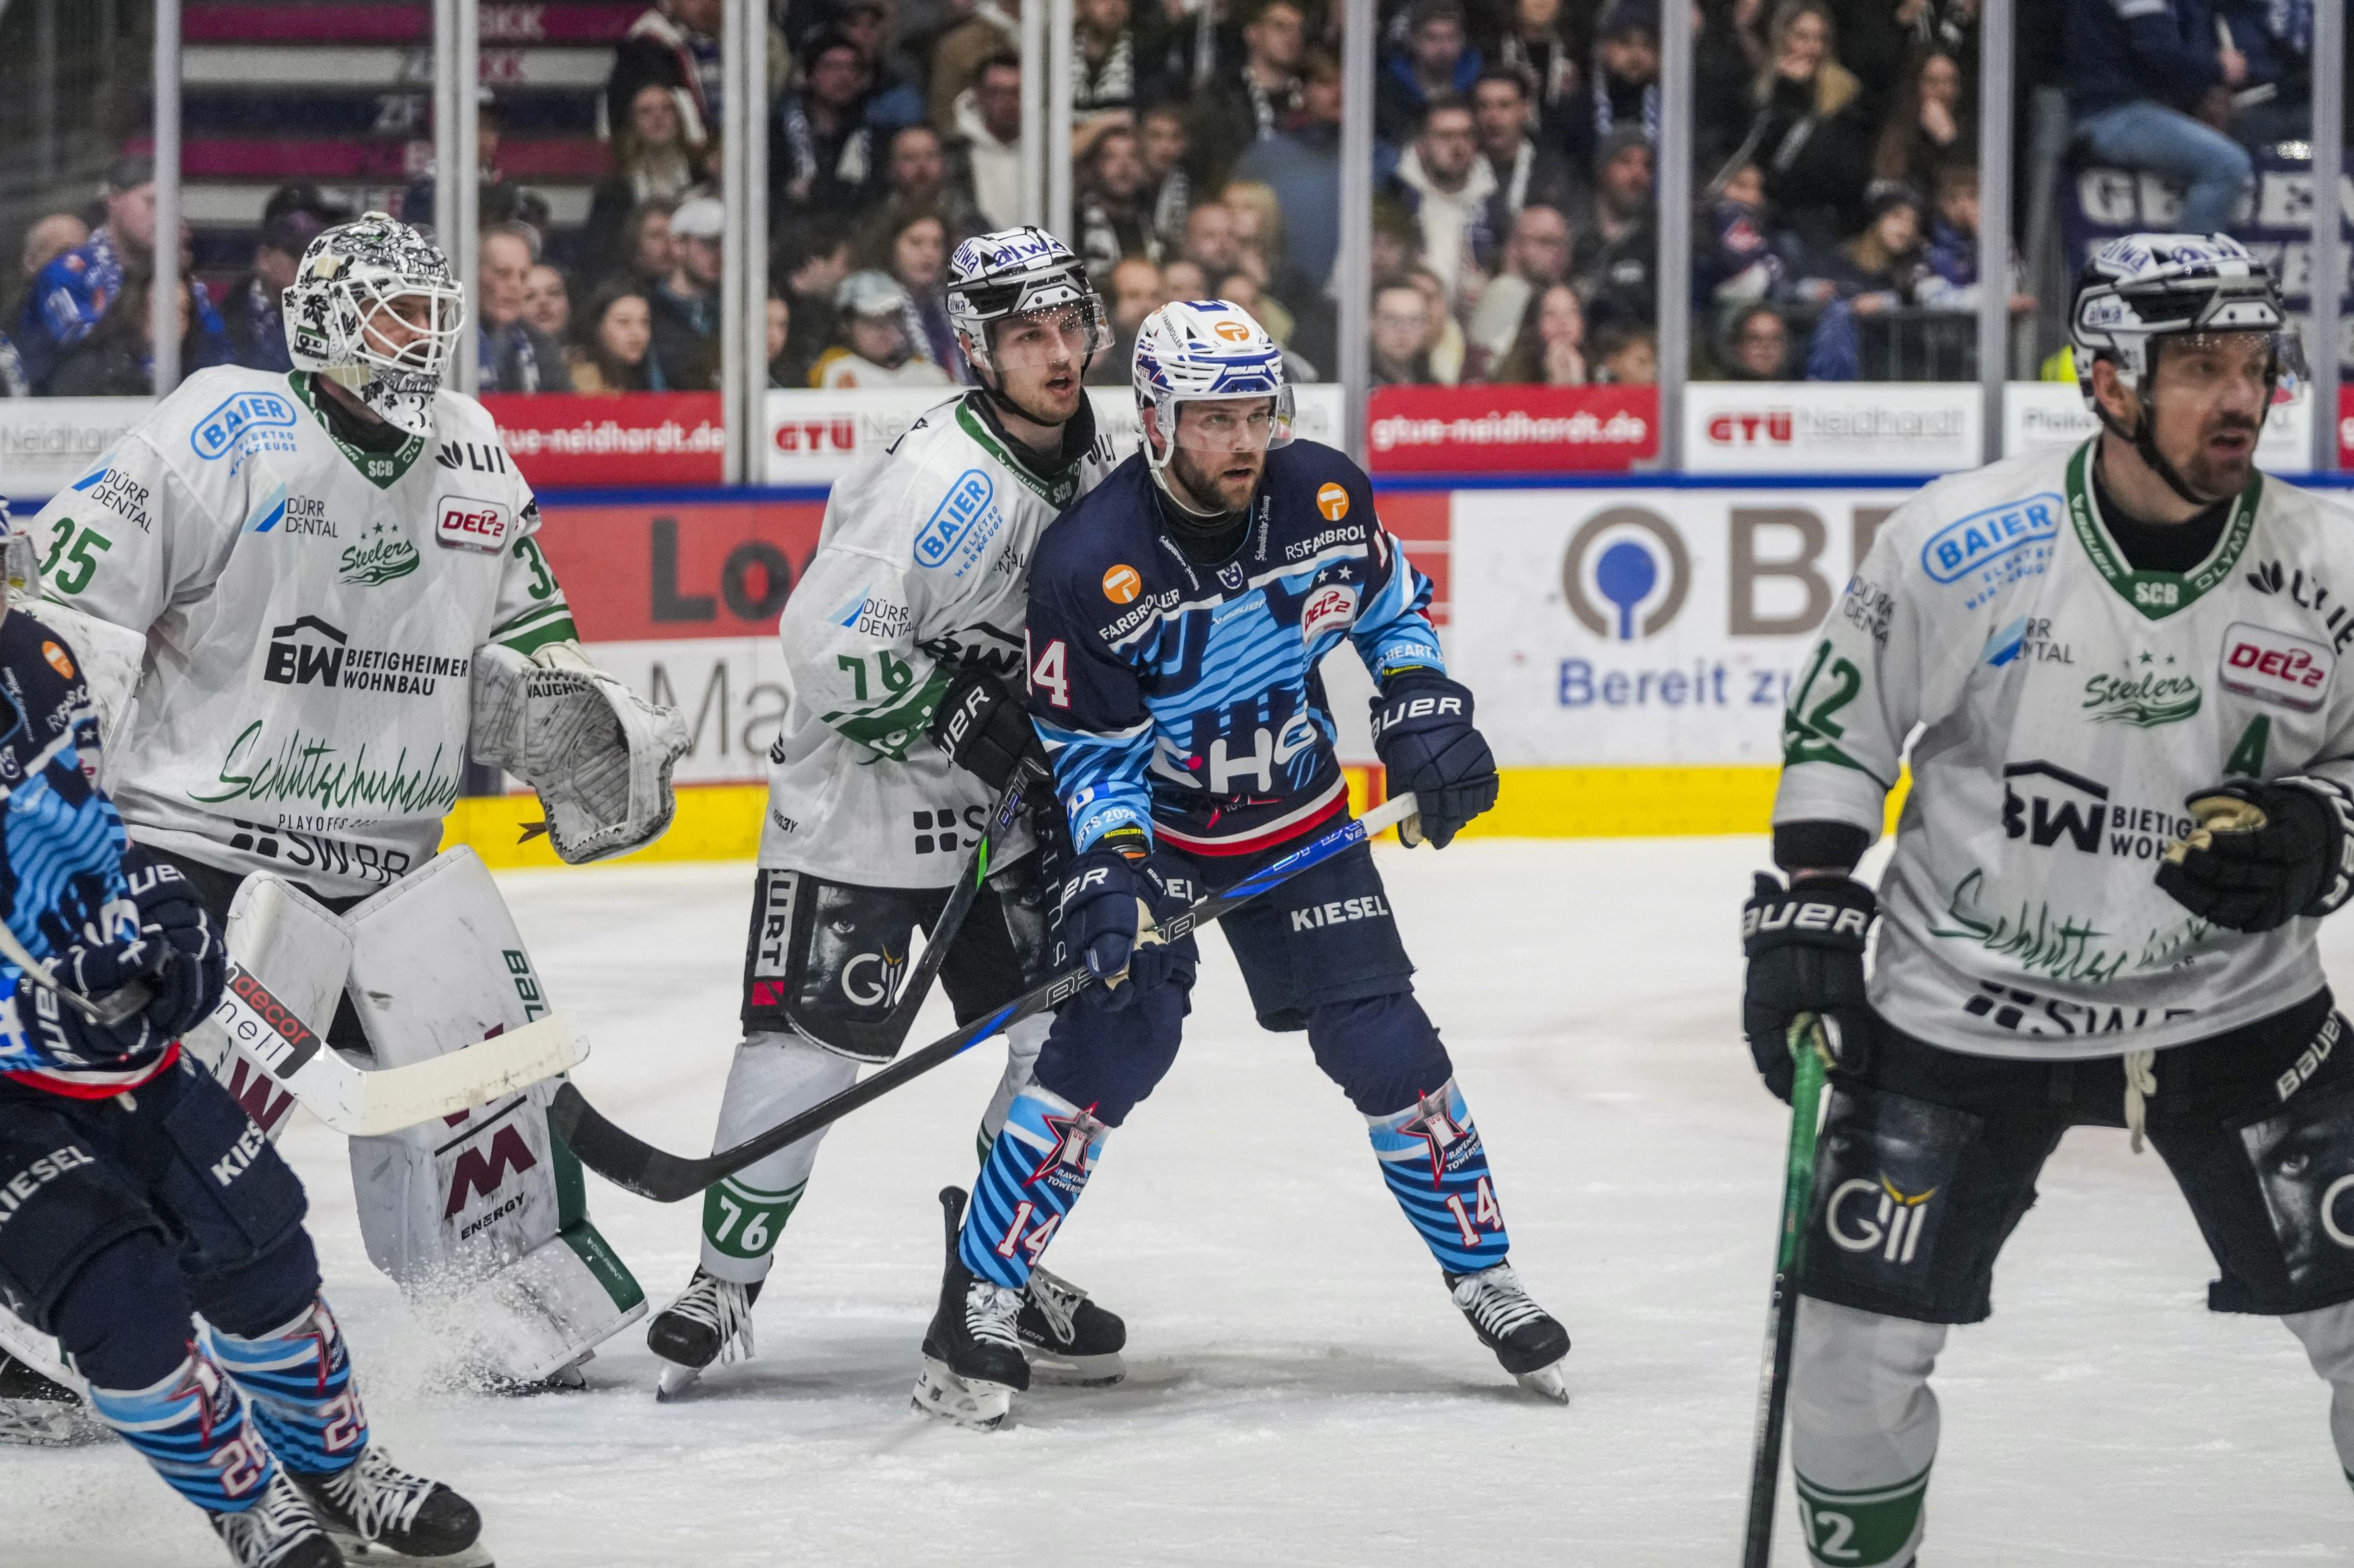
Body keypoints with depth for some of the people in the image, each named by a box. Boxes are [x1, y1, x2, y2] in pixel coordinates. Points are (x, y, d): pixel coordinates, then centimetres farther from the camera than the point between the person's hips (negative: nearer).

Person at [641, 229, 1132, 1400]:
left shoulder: (1087, 460, 3)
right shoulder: (948, 477, -24)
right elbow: (835, 643, -29)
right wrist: (972, 725, -22)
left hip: (996, 812, 7)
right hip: (857, 807, -7)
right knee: (807, 1048, -5)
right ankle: (725, 1282, 11)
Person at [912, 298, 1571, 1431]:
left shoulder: (1323, 495, -14)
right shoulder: (1090, 562, -26)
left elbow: (1391, 603, 8)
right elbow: (1092, 747, -17)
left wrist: (1421, 709, -7)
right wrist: (1108, 869, -29)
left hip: (1298, 817, 4)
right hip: (1151, 824, -4)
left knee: (1386, 1048, 1)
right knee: (1117, 1037, -20)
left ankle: (1487, 1280, 20)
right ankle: (975, 1303, -10)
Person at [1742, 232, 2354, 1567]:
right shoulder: (1964, 545, -15)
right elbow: (1838, 720, 0)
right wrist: (1807, 908, -4)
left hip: (2237, 1004, 1)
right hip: (1968, 1004, -1)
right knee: (1856, 1340, 0)